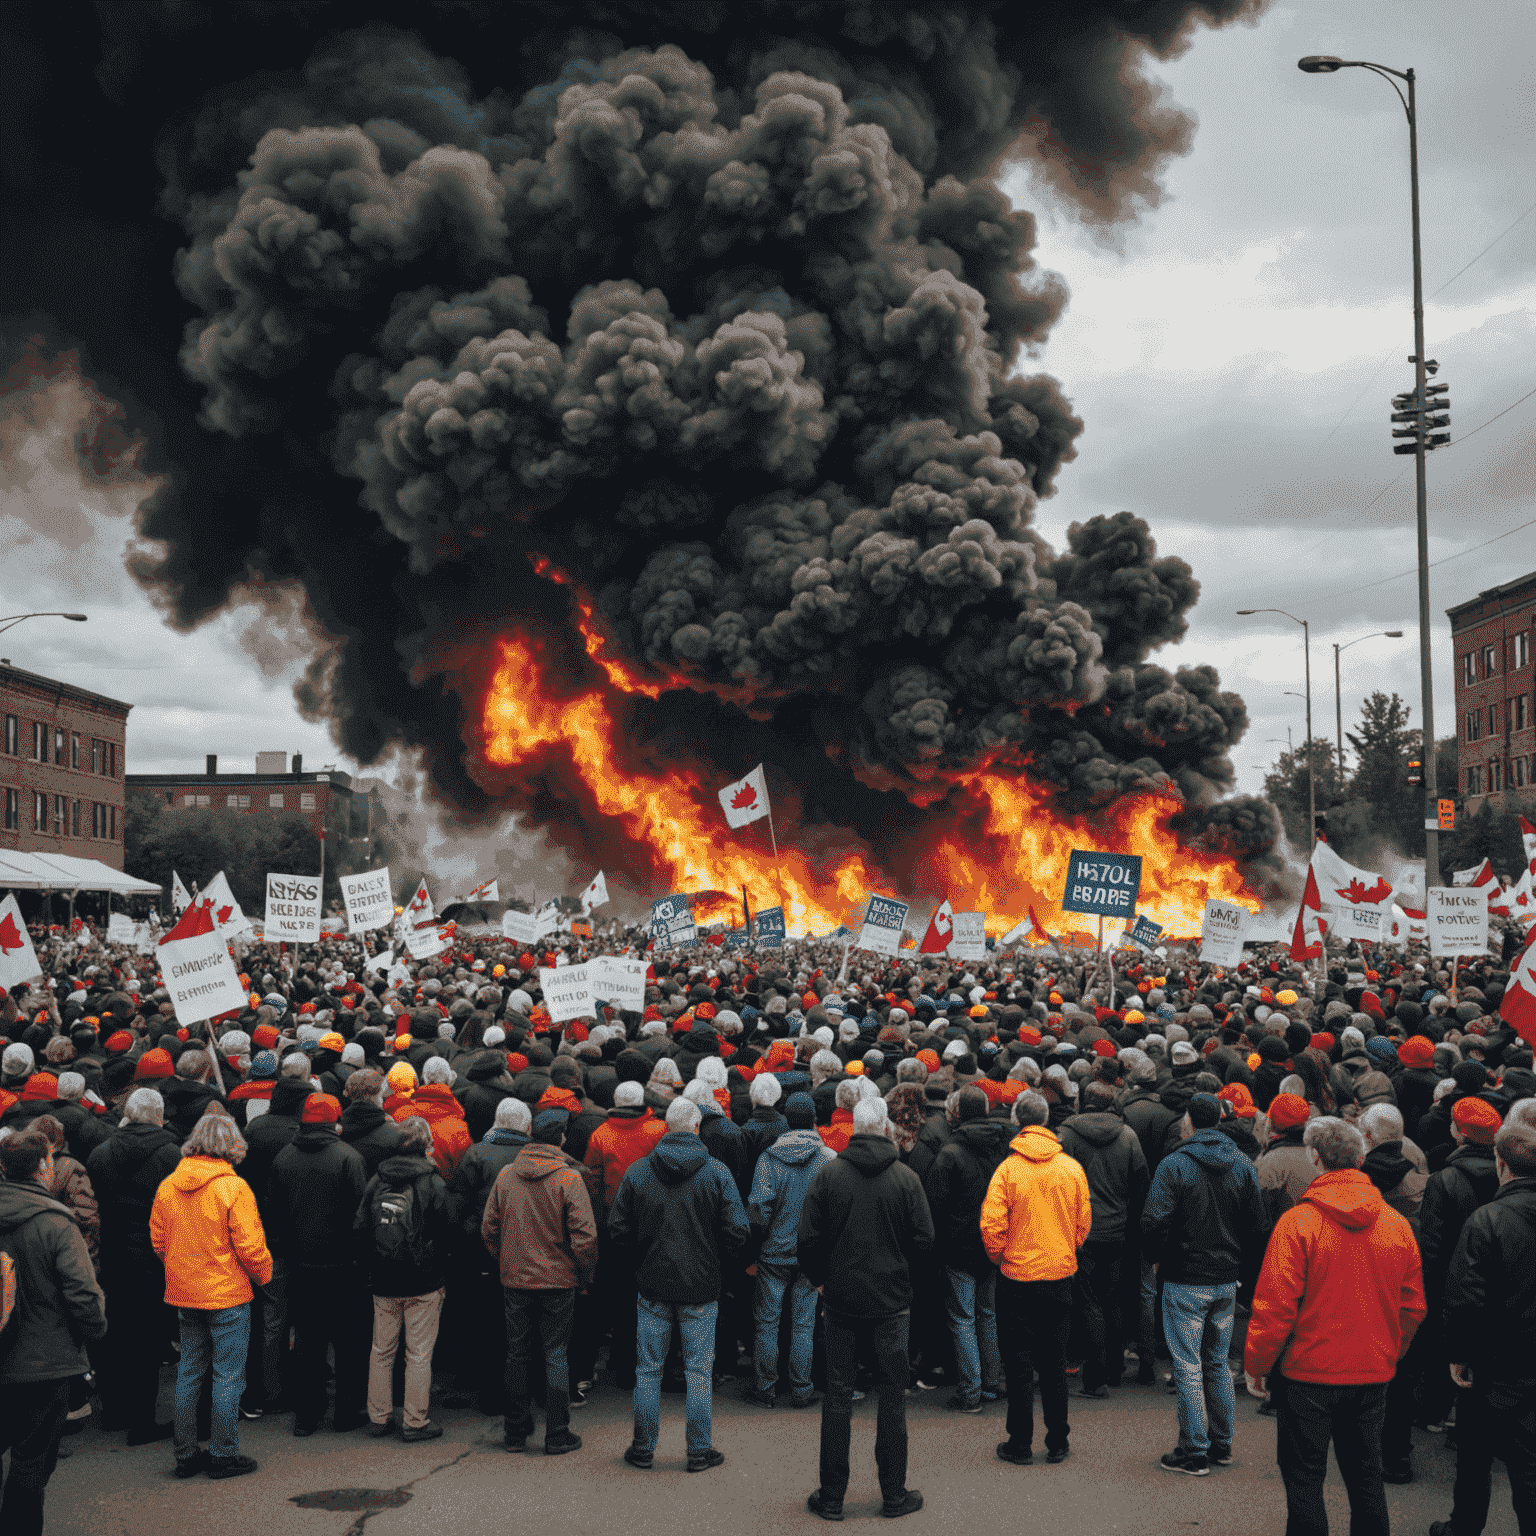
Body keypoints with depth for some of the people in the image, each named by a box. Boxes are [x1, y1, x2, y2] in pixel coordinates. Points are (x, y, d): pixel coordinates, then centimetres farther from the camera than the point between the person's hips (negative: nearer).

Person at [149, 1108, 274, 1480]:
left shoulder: (168, 1187, -1)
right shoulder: (233, 1187, -17)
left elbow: (158, 1241, 8)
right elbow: (249, 1246, -15)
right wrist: (264, 1275, 3)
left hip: (184, 1294, 6)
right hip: (228, 1295, -5)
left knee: (189, 1373, 15)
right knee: (228, 1376, 4)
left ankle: (186, 1454, 21)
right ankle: (223, 1455, 10)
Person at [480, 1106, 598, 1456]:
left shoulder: (506, 1175, -1)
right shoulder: (569, 1178, -13)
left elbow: (488, 1230, 4)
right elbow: (584, 1235, -15)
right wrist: (585, 1275, -1)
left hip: (515, 1279, 3)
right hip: (558, 1281, -3)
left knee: (517, 1353, 14)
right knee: (556, 1355, 6)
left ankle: (515, 1432, 21)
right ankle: (557, 1436, 9)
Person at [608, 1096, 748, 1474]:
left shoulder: (637, 1171, -3)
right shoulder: (717, 1172, -7)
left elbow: (617, 1228, -1)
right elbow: (737, 1231, -9)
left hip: (652, 1285, 1)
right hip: (701, 1286, -1)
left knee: (648, 1369, 11)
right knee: (698, 1371, 7)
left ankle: (643, 1449, 18)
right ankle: (699, 1452, 12)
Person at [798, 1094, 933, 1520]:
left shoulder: (828, 1174, -7)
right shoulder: (906, 1178, -8)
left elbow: (807, 1239, -7)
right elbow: (924, 1238, -6)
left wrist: (820, 1278, 9)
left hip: (841, 1298, 1)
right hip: (892, 1301, 0)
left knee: (838, 1395, 8)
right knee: (892, 1395, 9)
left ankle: (832, 1497, 13)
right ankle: (894, 1494, 15)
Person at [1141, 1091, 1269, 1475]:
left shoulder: (1174, 1164, -14)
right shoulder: (1243, 1166, 3)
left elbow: (1153, 1224, -21)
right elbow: (1259, 1227, 4)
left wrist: (1162, 1258, -3)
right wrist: (1240, 1267, 13)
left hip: (1185, 1282, -6)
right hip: (1226, 1282, 6)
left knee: (1188, 1367, 1)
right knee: (1217, 1362, 18)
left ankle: (1194, 1452, 5)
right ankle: (1221, 1443, 25)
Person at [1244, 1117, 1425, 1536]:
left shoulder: (1297, 1222, -17)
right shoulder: (1397, 1224, -3)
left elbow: (1274, 1307, -16)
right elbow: (1413, 1307, 6)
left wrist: (1257, 1363, -2)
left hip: (1308, 1374, -4)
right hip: (1373, 1374, 4)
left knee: (1304, 1478, 8)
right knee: (1365, 1475, 17)